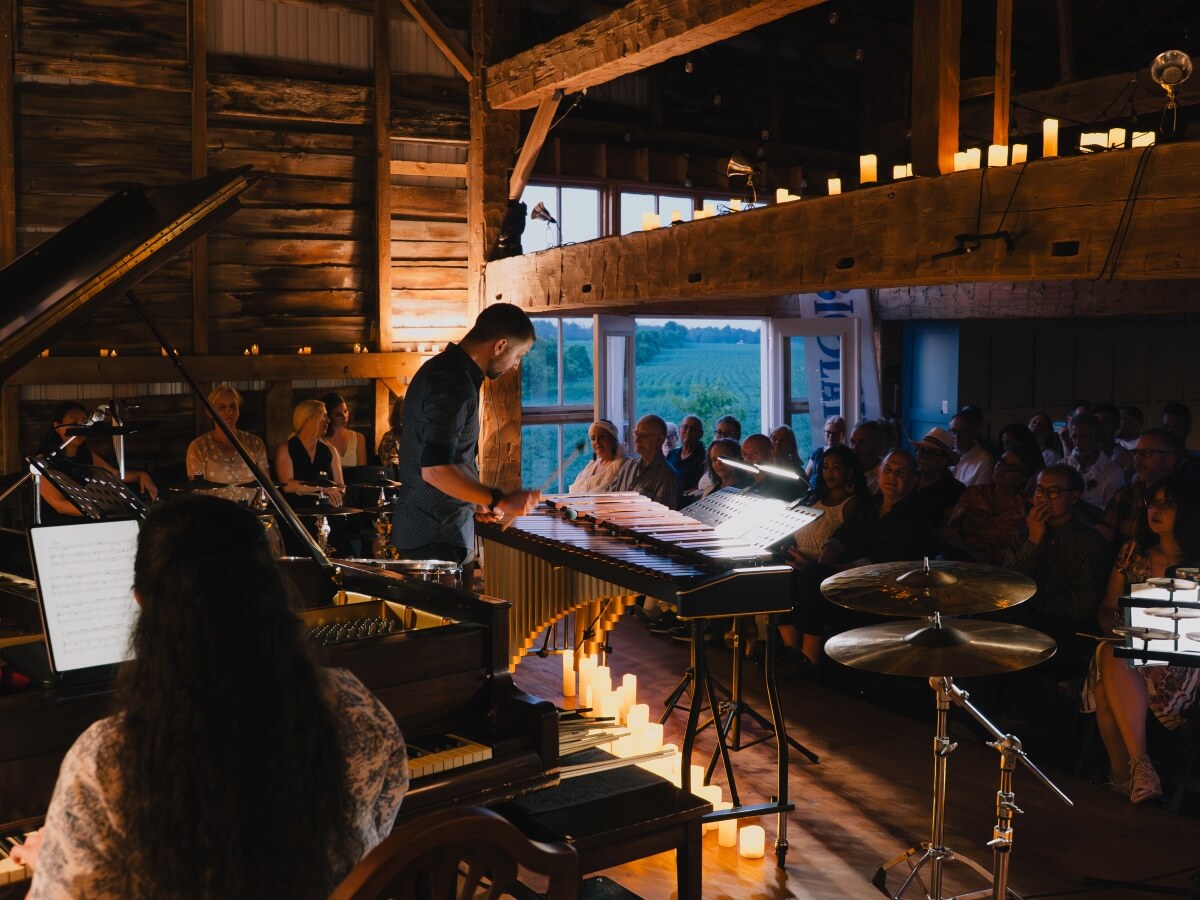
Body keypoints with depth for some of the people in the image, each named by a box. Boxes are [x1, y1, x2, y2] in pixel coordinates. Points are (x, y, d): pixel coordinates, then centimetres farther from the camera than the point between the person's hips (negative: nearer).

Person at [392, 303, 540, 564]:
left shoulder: (440, 368, 11)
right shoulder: (454, 385, -21)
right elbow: (435, 470, -28)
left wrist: (475, 501, 18)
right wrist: (500, 500, -22)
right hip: (437, 536, -10)